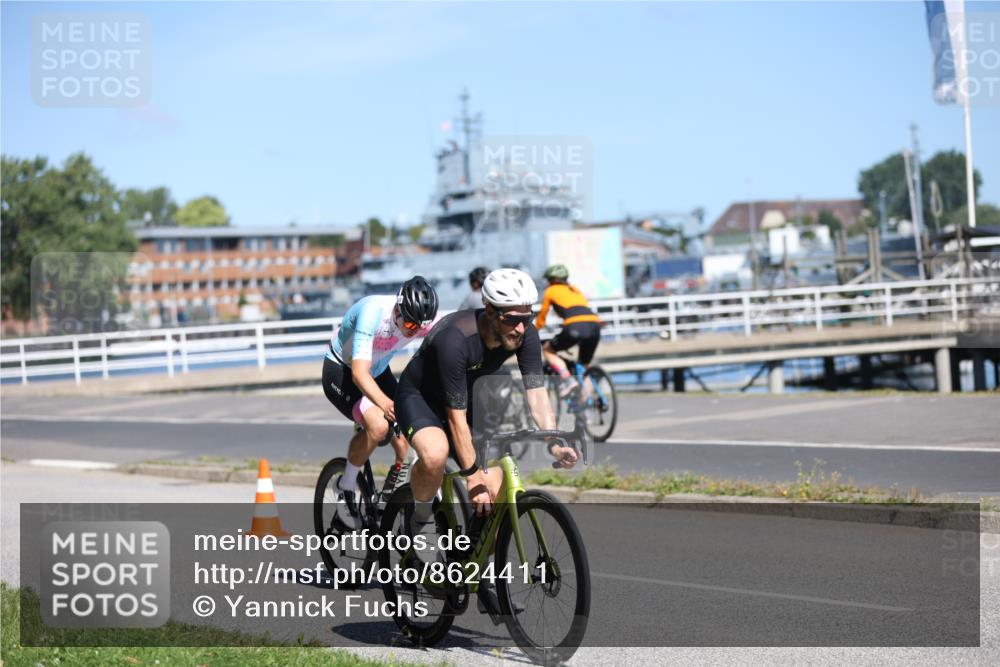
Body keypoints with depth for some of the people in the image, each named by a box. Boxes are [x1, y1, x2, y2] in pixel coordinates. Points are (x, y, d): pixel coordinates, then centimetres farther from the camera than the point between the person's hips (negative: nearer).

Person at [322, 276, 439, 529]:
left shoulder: (424, 321, -20)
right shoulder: (373, 312, -36)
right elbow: (359, 373, -43)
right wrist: (383, 403, -61)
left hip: (378, 371, 6)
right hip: (340, 372, -6)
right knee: (377, 425, -29)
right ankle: (346, 488, -8)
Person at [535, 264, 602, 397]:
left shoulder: (551, 291, 19)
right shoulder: (575, 290, 33)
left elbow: (541, 317, 26)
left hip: (575, 326, -5)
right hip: (595, 325, 5)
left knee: (548, 350, 18)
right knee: (584, 366, 22)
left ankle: (568, 379, -3)